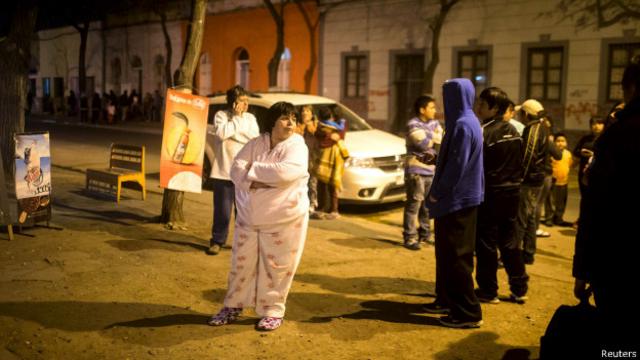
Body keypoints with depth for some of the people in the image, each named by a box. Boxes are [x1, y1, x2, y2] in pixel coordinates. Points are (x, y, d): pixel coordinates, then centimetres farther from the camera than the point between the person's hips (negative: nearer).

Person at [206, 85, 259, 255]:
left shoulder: (250, 118, 8)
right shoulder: (221, 115, 0)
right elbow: (222, 133, -19)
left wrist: (232, 133, -11)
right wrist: (237, 117, -10)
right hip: (223, 172, -2)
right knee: (222, 210, 3)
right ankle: (217, 241, 16)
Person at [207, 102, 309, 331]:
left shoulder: (297, 147, -11)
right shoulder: (256, 144, 3)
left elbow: (286, 173, -28)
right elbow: (236, 170, -5)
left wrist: (253, 170, -18)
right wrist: (251, 182, -24)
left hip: (283, 220, -4)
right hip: (248, 217, 4)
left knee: (276, 267, 4)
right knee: (242, 263, 12)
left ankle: (273, 310, 21)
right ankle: (233, 306, 29)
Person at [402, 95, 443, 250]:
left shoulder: (434, 124, 15)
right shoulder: (413, 125, -8)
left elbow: (442, 140, 4)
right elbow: (424, 143, -17)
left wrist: (428, 136, -11)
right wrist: (435, 138, -1)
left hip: (431, 170, 7)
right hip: (416, 170, -7)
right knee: (414, 204, -7)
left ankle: (424, 234, 26)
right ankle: (410, 237, -3)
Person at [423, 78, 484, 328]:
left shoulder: (462, 125, -19)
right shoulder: (465, 121, 12)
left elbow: (457, 165, -22)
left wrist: (437, 193, -15)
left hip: (457, 200, -10)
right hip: (457, 198, 10)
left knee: (456, 254, -3)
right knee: (447, 251, 18)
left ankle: (468, 312, 4)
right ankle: (447, 299, 29)